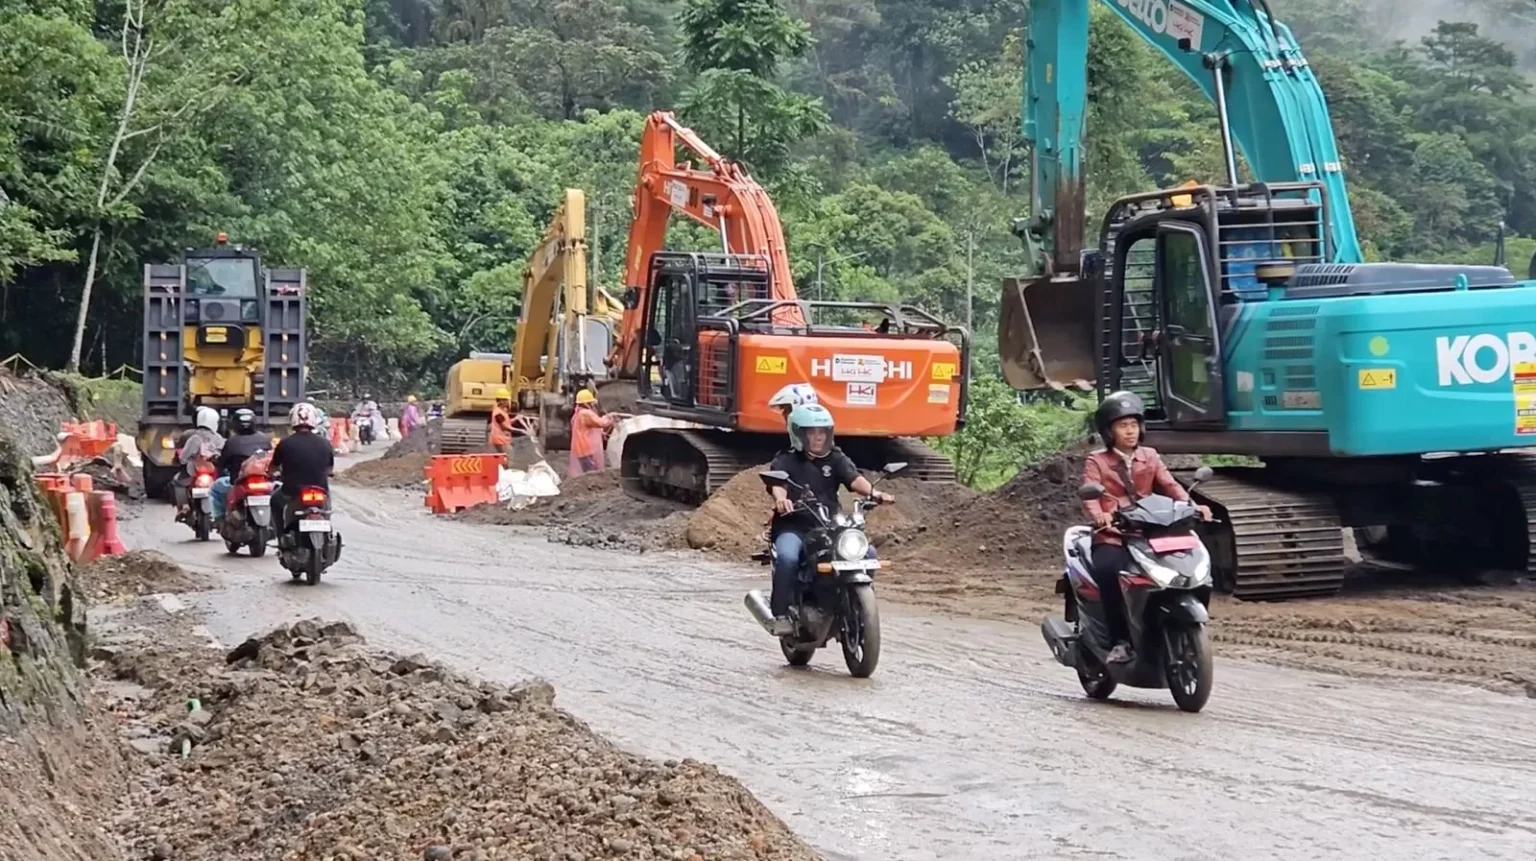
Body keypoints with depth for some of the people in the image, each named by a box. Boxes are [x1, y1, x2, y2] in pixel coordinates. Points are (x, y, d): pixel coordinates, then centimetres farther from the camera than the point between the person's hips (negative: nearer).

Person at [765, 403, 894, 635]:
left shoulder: (836, 459, 13)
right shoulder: (785, 461, 4)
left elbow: (854, 478, -5)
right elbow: (777, 484, -16)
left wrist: (873, 492, -27)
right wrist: (781, 499, -41)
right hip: (794, 527, -4)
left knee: (867, 552, -14)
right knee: (787, 557, -34)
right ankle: (781, 615, -25)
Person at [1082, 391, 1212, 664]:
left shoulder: (1149, 457, 19)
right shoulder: (1096, 462, 8)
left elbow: (1169, 485, 4)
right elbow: (1090, 495, -9)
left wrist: (1191, 506, -16)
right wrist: (1099, 516, -32)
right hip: (1111, 536, -3)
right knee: (1107, 569, -36)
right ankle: (1120, 641, -27)